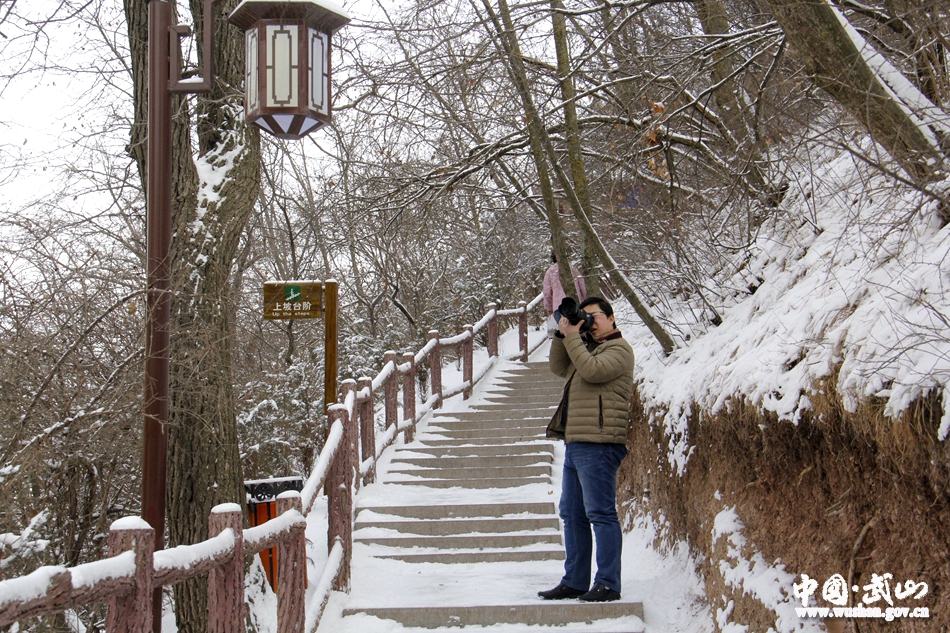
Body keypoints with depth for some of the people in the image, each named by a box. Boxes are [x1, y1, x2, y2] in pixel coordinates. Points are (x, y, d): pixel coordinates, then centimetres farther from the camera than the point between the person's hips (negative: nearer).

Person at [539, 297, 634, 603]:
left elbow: (591, 370, -18)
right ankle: (574, 581, 15)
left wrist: (572, 337, -10)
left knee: (601, 514, -10)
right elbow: (559, 367, 24)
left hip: (597, 445, -10)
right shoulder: (587, 348, 25)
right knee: (572, 516, 10)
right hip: (576, 444, 10)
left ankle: (607, 584, -8)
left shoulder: (619, 349, -3)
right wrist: (562, 335, 12)